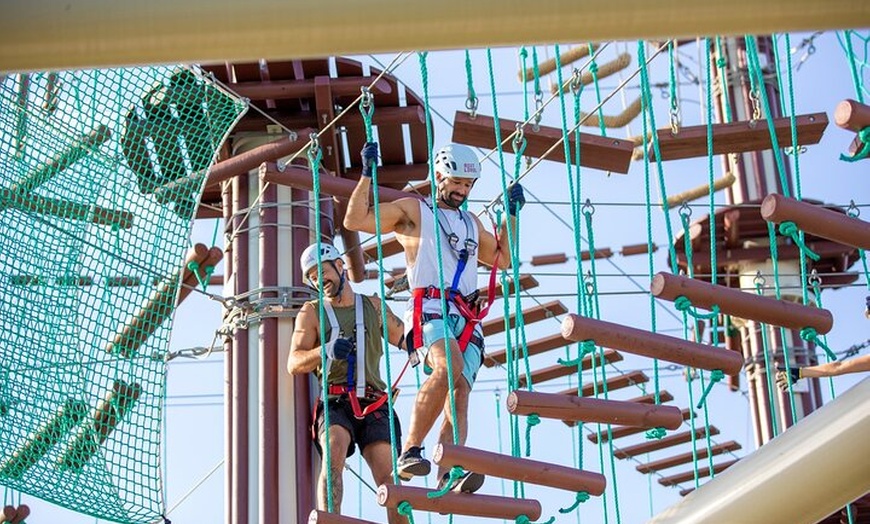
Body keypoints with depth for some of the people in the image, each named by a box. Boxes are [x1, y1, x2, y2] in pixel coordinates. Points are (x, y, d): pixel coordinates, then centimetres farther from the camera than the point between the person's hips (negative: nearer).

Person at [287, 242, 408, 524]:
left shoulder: (373, 306, 19)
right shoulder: (311, 312, 14)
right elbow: (294, 364, 3)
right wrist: (325, 350, -16)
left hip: (374, 405, 2)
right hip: (335, 404, -1)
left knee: (389, 476, -13)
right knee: (334, 452, -31)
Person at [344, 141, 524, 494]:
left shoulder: (471, 223, 31)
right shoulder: (413, 210, 13)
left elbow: (502, 259, 42)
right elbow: (354, 220, 4)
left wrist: (511, 213, 36)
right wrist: (368, 174, 1)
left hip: (468, 320, 5)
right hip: (429, 310, -5)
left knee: (460, 393, -17)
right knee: (449, 366, -34)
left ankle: (447, 479, -32)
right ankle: (409, 452, -31)